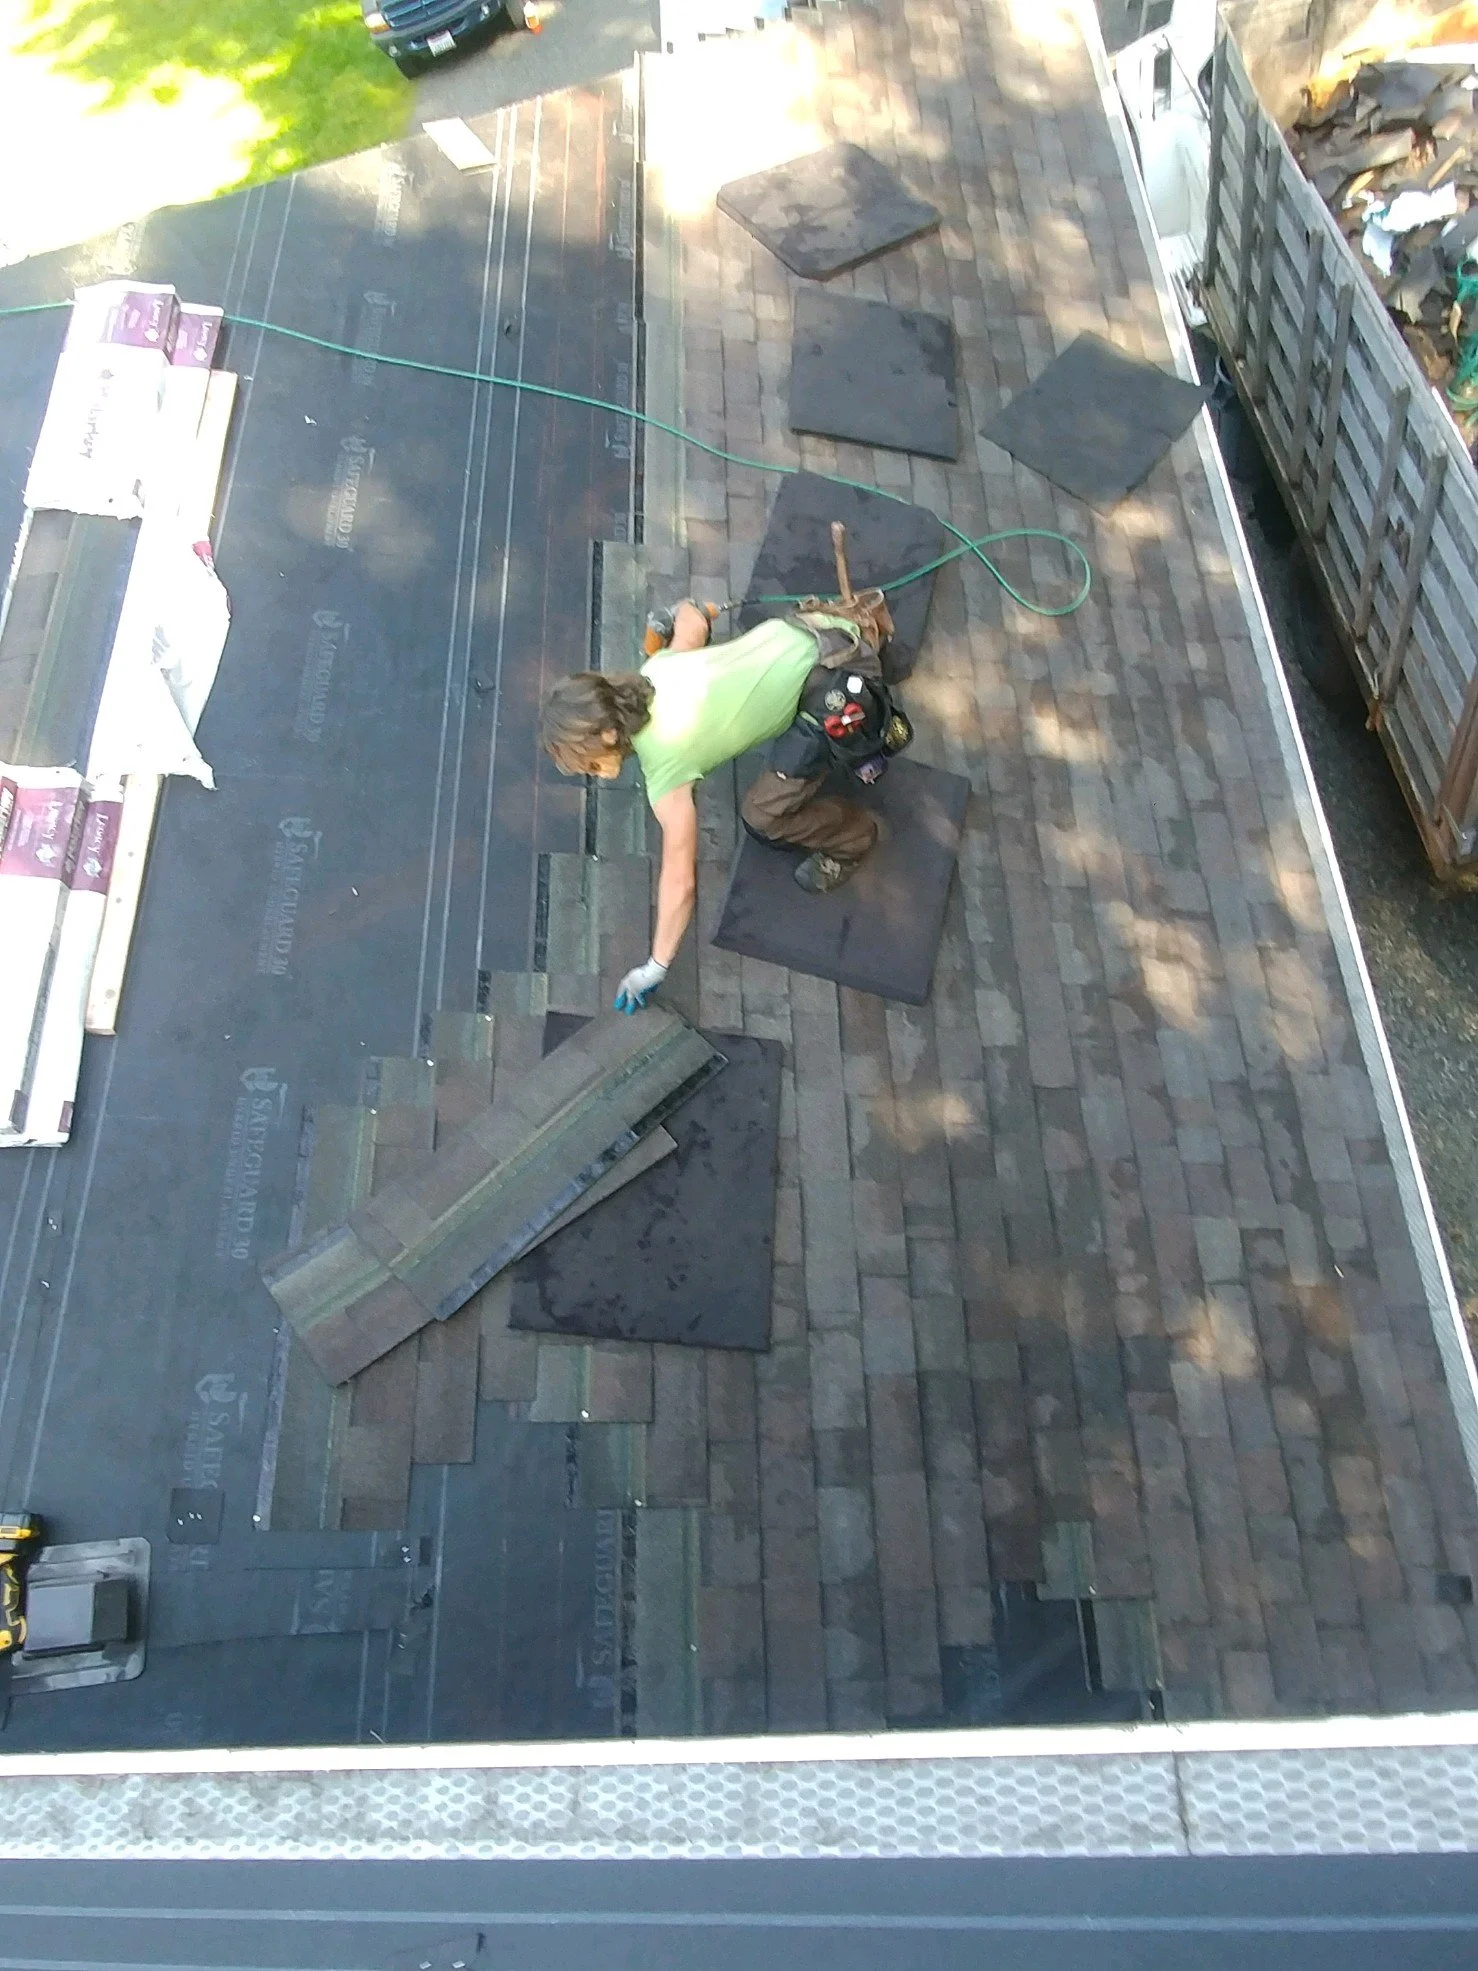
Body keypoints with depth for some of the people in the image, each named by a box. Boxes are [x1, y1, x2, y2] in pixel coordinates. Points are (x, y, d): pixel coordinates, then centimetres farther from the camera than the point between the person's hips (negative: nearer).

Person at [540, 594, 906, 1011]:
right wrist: (684, 611, 43)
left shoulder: (665, 764, -21)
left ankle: (852, 837, 15)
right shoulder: (654, 670, -3)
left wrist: (655, 969, -11)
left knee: (764, 814, -9)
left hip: (839, 684, -8)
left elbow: (680, 882, -18)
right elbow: (693, 621, 19)